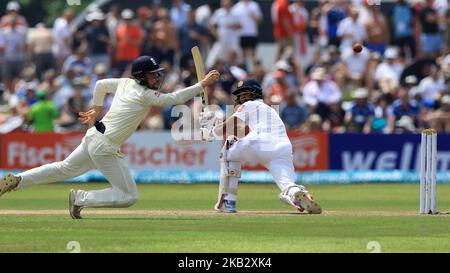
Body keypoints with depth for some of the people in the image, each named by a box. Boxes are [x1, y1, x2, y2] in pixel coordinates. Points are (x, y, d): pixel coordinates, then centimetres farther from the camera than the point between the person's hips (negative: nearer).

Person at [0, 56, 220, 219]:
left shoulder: (126, 83, 8)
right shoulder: (144, 95, -16)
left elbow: (101, 84, 23)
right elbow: (175, 98, -19)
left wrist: (97, 109, 35)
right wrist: (202, 84, -16)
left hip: (93, 136, 9)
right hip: (105, 147, -9)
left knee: (65, 169, 25)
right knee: (129, 196, -3)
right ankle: (81, 199, 1)